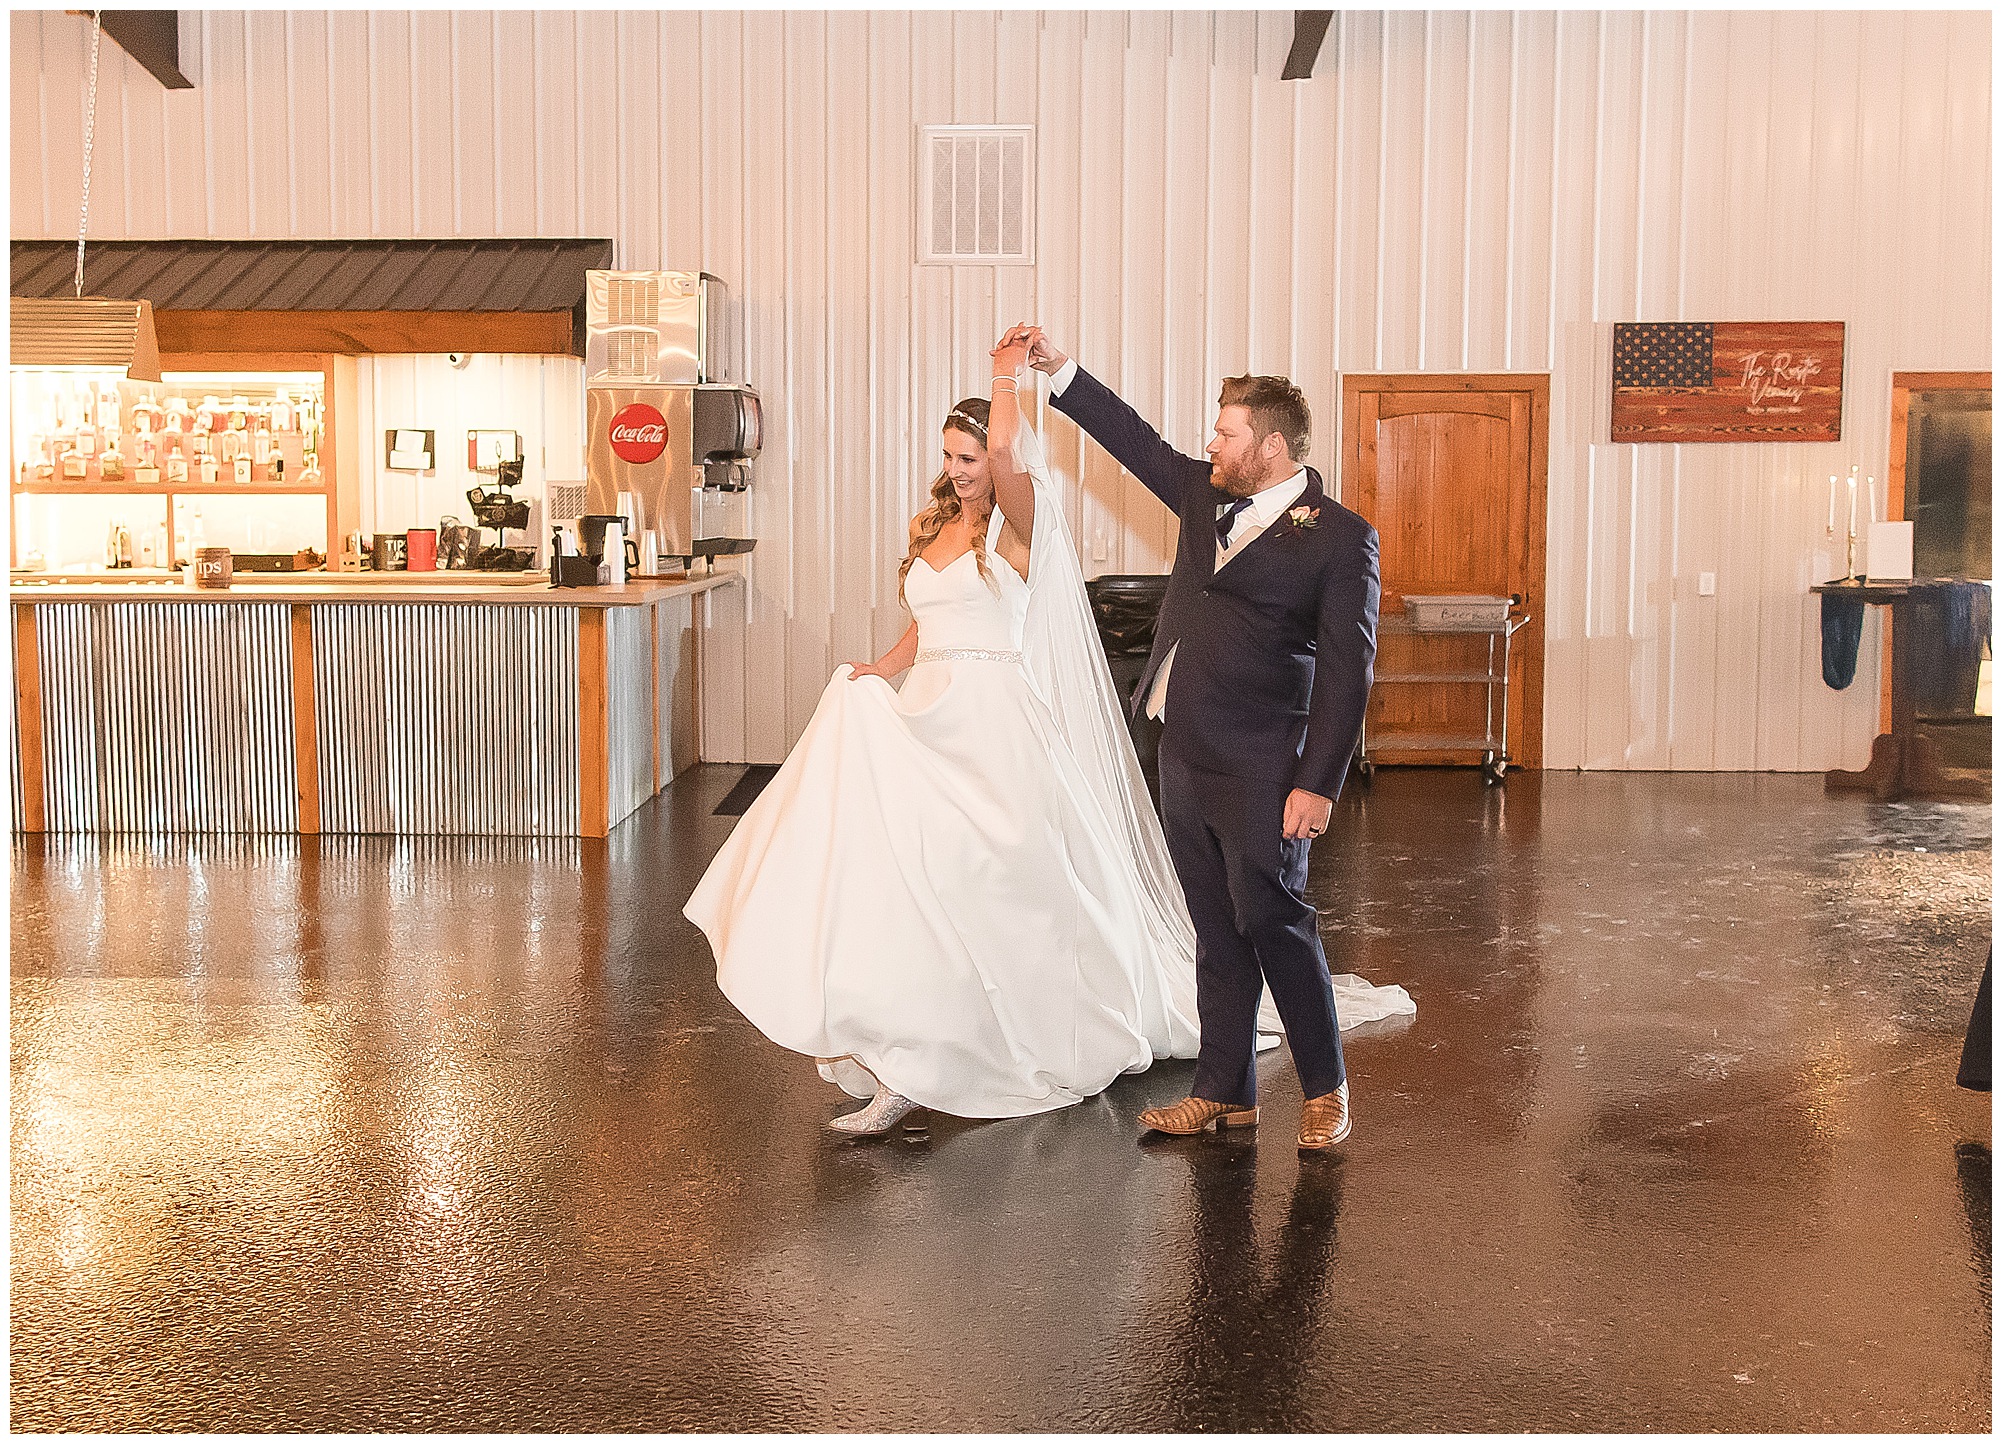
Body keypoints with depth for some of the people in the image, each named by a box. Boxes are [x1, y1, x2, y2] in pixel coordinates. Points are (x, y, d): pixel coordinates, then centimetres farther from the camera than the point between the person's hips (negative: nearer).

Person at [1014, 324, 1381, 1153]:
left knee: (1271, 919, -3)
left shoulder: (1341, 537, -9)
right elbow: (1137, 441, 24)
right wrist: (1057, 370, 20)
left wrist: (1318, 783, -16)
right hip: (1183, 757, 7)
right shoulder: (1208, 497, 11)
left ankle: (1325, 1090, 14)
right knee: (1217, 933, 12)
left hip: (1260, 768, -7)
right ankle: (1225, 1093, 21)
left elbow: (1347, 670, -12)